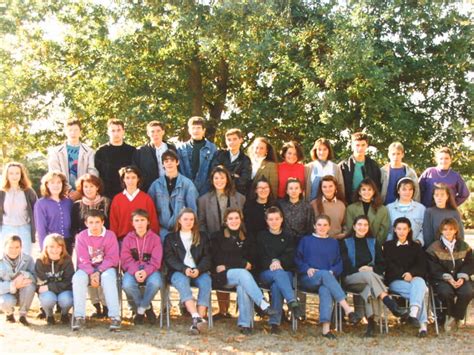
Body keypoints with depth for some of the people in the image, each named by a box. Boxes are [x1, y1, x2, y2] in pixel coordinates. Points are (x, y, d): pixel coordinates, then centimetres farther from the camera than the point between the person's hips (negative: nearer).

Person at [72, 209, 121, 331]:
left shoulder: (110, 235, -6)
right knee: (78, 278, -30)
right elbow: (83, 260, -6)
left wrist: (99, 272, -21)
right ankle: (79, 316, -25)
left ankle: (115, 316, -36)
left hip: (106, 268, -2)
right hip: (87, 269, 2)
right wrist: (91, 274, -23)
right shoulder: (81, 236, -2)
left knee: (108, 277, -35)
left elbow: (112, 258, -9)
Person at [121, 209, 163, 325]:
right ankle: (147, 307, -6)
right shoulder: (128, 238, 8)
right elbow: (126, 259, -2)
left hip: (150, 270, -1)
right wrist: (135, 271, -20)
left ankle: (140, 309, -8)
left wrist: (146, 271, -22)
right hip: (132, 270, 1)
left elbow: (156, 260, -4)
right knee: (127, 284, -33)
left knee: (155, 282, -35)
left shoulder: (155, 238, 4)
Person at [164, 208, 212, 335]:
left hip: (199, 271, 1)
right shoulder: (170, 238, 18)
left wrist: (198, 270, -12)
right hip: (178, 272, -1)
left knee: (206, 281, -33)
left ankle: (199, 319, -43)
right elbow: (169, 259, 4)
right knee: (182, 281, -36)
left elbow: (207, 257, 10)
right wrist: (184, 269, -15)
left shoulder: (202, 237, 22)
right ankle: (196, 318, -50)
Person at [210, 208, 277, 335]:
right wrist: (243, 264, -9)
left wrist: (228, 265, -6)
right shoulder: (217, 237, 10)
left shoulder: (247, 239, 19)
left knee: (242, 285, -34)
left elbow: (252, 261, 10)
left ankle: (245, 324, -36)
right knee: (243, 274, -34)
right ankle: (263, 304, -43)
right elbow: (218, 260, -2)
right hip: (222, 277, -2)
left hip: (242, 274, 2)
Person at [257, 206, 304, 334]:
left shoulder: (287, 237, 19)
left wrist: (279, 261, -14)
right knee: (278, 273, -37)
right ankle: (293, 302, -54)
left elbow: (291, 257, 5)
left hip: (286, 272, 0)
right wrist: (271, 263, -11)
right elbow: (259, 257, 8)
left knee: (276, 286, -35)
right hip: (266, 272, 0)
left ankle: (275, 322, -39)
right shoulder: (261, 236, 18)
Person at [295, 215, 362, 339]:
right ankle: (348, 309, -46)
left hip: (327, 278, 1)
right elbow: (297, 259, 12)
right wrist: (307, 269, -8)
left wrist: (332, 271, -6)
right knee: (324, 274, -37)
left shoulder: (334, 243, 25)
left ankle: (326, 328, -51)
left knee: (325, 289, -37)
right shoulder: (306, 240, 22)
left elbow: (339, 264, 16)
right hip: (308, 279, -1)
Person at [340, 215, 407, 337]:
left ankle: (371, 322, -46)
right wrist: (359, 270, -15)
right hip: (351, 279, -2)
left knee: (369, 287, -36)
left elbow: (382, 265, 14)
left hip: (372, 275, 2)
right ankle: (391, 304, -51)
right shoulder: (345, 243, 15)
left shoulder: (374, 242, 23)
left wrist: (372, 269, -7)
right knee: (369, 275, -37)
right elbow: (344, 265, 2)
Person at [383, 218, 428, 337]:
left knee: (419, 282, -38)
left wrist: (411, 273, -14)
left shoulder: (416, 247, 21)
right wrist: (403, 275, -11)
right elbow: (389, 266, 5)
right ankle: (422, 324, -39)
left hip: (415, 278, 1)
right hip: (395, 281, -1)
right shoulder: (388, 246, 17)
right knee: (418, 292, -32)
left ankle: (414, 314, -56)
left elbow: (422, 266, 8)